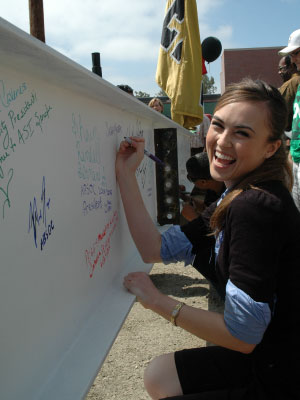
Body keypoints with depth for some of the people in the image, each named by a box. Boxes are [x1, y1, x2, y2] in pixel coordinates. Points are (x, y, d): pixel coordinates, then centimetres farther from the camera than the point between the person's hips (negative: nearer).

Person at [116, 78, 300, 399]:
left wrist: (157, 301, -14)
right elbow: (157, 249, 2)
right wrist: (125, 174, 1)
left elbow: (241, 335, -25)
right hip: (264, 359, 9)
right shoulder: (235, 199, 2)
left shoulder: (255, 207, -28)